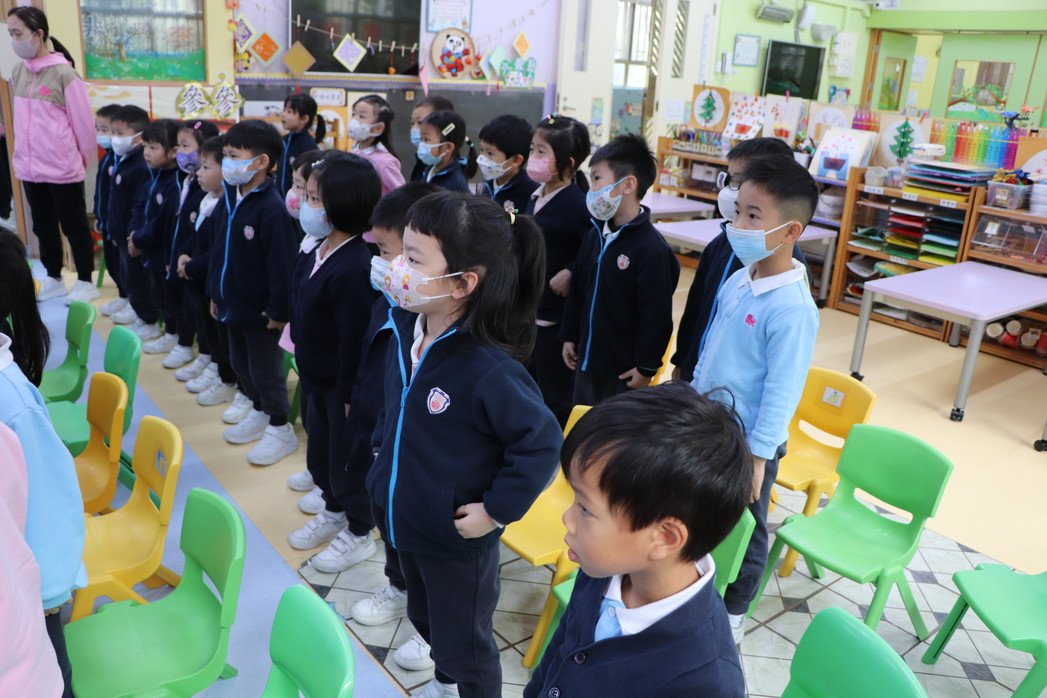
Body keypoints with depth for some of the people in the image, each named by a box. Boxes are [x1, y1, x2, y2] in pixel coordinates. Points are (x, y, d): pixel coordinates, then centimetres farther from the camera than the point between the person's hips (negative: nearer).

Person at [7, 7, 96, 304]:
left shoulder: (64, 73, -13)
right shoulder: (18, 72, 6)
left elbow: (83, 121, -8)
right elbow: (21, 119, 14)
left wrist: (83, 159, 0)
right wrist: (25, 154, 13)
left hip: (63, 168, -6)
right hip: (29, 168, 6)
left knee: (73, 226, 6)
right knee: (43, 227, 16)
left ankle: (85, 282, 19)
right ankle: (53, 279, 30)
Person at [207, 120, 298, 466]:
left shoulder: (272, 207, -23)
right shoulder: (228, 198, 4)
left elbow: (281, 264, -22)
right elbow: (217, 249, 13)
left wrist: (279, 310, -20)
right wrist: (215, 293, 15)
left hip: (260, 309, -9)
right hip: (233, 304, 9)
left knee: (265, 370, 4)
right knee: (240, 364, 21)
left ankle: (281, 429, 20)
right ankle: (260, 413, 40)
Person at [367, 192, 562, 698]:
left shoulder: (488, 368, -32)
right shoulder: (404, 332, -7)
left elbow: (541, 442, -26)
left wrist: (496, 510, -22)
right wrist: (381, 460, 11)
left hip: (458, 538, -8)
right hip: (403, 520, 8)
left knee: (466, 645, 16)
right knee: (424, 618, 32)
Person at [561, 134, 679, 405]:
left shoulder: (651, 248, -20)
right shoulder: (595, 235, 5)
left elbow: (657, 316, -19)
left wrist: (647, 366, -16)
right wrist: (569, 337, 15)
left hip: (624, 369, -7)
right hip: (587, 360, 8)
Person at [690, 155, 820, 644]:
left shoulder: (792, 308, -26)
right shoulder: (738, 278, -3)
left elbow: (782, 391, -22)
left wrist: (757, 455, -17)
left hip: (747, 443, -7)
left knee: (744, 529, 15)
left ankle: (733, 612, 37)